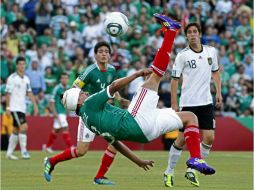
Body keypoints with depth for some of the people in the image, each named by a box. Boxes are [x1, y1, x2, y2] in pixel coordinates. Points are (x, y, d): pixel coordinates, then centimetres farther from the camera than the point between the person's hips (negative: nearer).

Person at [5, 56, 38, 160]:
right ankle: (24, 152, -14)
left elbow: (29, 93, 13)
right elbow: (8, 93, -9)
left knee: (16, 130, 10)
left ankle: (9, 152, 17)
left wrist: (35, 105, 5)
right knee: (23, 127, -17)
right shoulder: (12, 78, -9)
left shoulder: (26, 79, 12)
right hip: (15, 108, -7)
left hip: (22, 108, 7)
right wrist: (8, 107, -13)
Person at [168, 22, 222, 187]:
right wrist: (174, 103, -8)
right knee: (182, 139, -2)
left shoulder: (211, 51, 5)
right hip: (187, 103, -4)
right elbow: (175, 79, -4)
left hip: (206, 102, 4)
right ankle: (169, 172, 15)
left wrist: (219, 92, 10)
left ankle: (192, 170, 10)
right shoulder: (182, 55, -7)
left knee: (209, 138, -6)